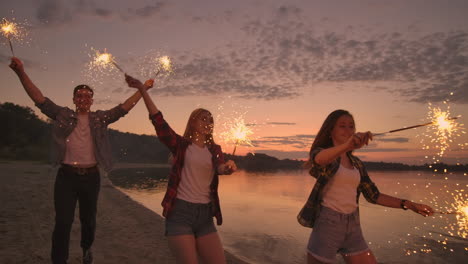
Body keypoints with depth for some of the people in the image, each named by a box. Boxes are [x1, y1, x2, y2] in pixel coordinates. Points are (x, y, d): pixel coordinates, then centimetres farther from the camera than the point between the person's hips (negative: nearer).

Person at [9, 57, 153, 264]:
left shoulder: (100, 118, 5)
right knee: (63, 221, -4)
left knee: (88, 218, 16)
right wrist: (21, 72, -15)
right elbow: (39, 99, -4)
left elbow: (124, 107, 1)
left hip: (91, 176, 2)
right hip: (66, 176, -1)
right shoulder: (63, 115, 4)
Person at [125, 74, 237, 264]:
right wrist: (142, 89, -15)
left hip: (205, 215, 4)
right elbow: (158, 120, -8)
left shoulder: (214, 150, 10)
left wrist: (228, 167, -33)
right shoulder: (181, 145, 0)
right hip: (180, 212, -4)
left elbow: (220, 167, -9)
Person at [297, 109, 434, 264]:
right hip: (328, 223, -6)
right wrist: (347, 145, -52)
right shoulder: (321, 153, -7)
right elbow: (317, 160, -33)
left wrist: (408, 204, 6)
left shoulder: (357, 163, 12)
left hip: (353, 226, 6)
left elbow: (373, 195, 16)